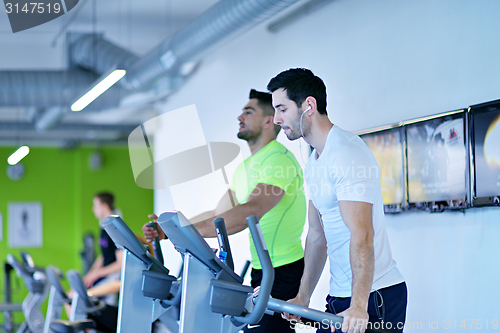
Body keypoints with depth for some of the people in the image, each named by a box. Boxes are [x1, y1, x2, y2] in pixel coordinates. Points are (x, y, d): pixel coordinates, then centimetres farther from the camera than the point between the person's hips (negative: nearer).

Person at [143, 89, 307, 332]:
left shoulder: (279, 159, -15)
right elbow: (217, 214, 18)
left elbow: (252, 211, -29)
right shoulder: (245, 168, 18)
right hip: (261, 271, 10)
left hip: (284, 273, -10)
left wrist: (193, 229, -36)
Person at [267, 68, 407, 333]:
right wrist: (303, 297, 15)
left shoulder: (346, 153, -16)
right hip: (339, 296, 9)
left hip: (374, 296, -9)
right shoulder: (314, 162, 15)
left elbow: (362, 235, -24)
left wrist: (358, 306, -30)